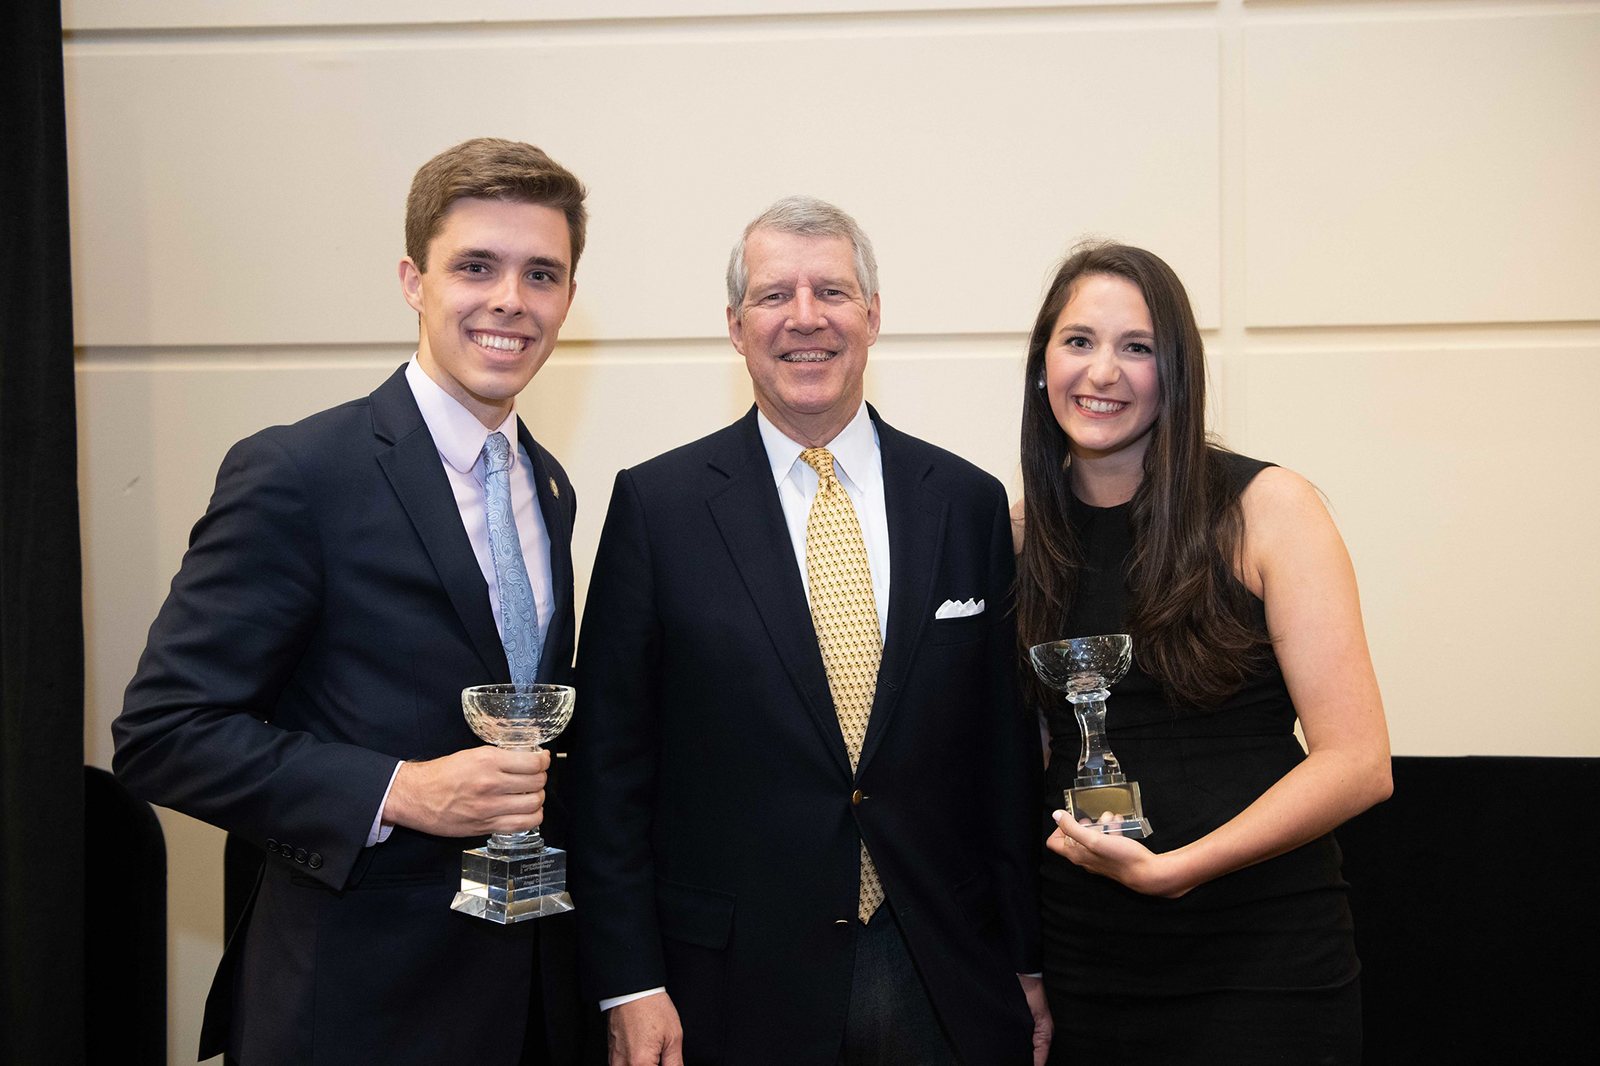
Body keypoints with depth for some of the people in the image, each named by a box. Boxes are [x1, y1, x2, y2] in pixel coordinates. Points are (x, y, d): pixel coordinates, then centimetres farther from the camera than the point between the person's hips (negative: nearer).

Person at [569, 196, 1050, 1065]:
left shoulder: (970, 503, 4)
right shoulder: (655, 504, -3)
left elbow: (1006, 751, 6)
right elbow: (609, 762, -3)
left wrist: (1027, 962, 6)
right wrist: (628, 983, -7)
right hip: (739, 984, -2)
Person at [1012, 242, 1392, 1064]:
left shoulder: (1267, 508, -7)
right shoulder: (1027, 534, 5)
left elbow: (1358, 762, -11)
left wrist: (1169, 868, -19)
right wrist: (1018, 965, 3)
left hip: (1260, 961, -3)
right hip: (1082, 959, 4)